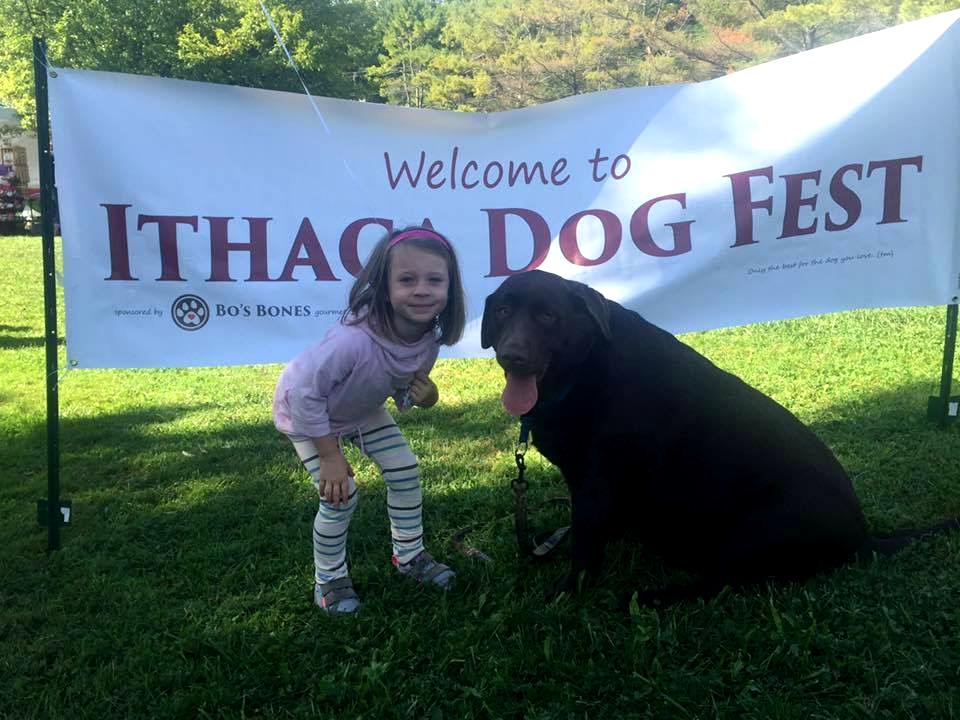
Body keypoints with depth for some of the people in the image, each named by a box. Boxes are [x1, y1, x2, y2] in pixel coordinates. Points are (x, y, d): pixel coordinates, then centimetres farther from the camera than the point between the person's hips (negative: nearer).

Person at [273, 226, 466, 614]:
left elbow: (404, 387, -1)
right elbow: (304, 392, -34)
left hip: (363, 409, 6)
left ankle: (409, 554, 28)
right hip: (307, 412, -6)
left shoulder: (429, 337, -22)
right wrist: (330, 455, -25)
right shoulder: (353, 339, -45)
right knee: (341, 496, -12)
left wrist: (425, 395, -25)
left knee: (406, 472, 4)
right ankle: (328, 579, 14)